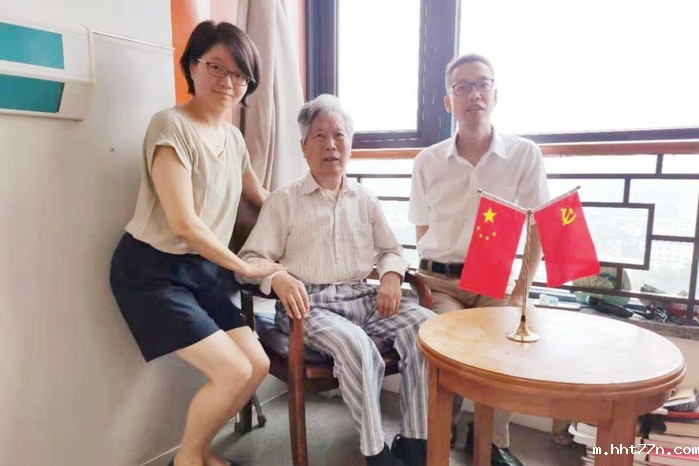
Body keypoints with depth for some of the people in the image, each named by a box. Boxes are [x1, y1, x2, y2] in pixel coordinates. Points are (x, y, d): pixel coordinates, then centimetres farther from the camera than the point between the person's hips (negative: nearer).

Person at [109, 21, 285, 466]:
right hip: (152, 271, -7)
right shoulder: (171, 125, -16)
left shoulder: (233, 136, 7)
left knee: (258, 365, 2)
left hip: (202, 270, 8)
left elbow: (260, 197, 23)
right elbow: (184, 223, -22)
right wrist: (245, 267, -12)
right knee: (233, 371, -13)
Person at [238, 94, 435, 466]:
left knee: (425, 323, -21)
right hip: (309, 304, -4)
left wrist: (391, 276, -4)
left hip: (363, 298, 4)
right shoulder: (283, 201, 5)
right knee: (357, 346, -34)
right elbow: (250, 259, 0)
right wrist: (278, 278, -23)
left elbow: (391, 251, 20)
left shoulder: (365, 200, 17)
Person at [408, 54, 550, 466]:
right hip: (438, 281, 0)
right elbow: (423, 230, 9)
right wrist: (435, 275, -5)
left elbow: (537, 228, 2)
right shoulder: (428, 162, 3)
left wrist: (521, 290, -6)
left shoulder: (525, 155, 0)